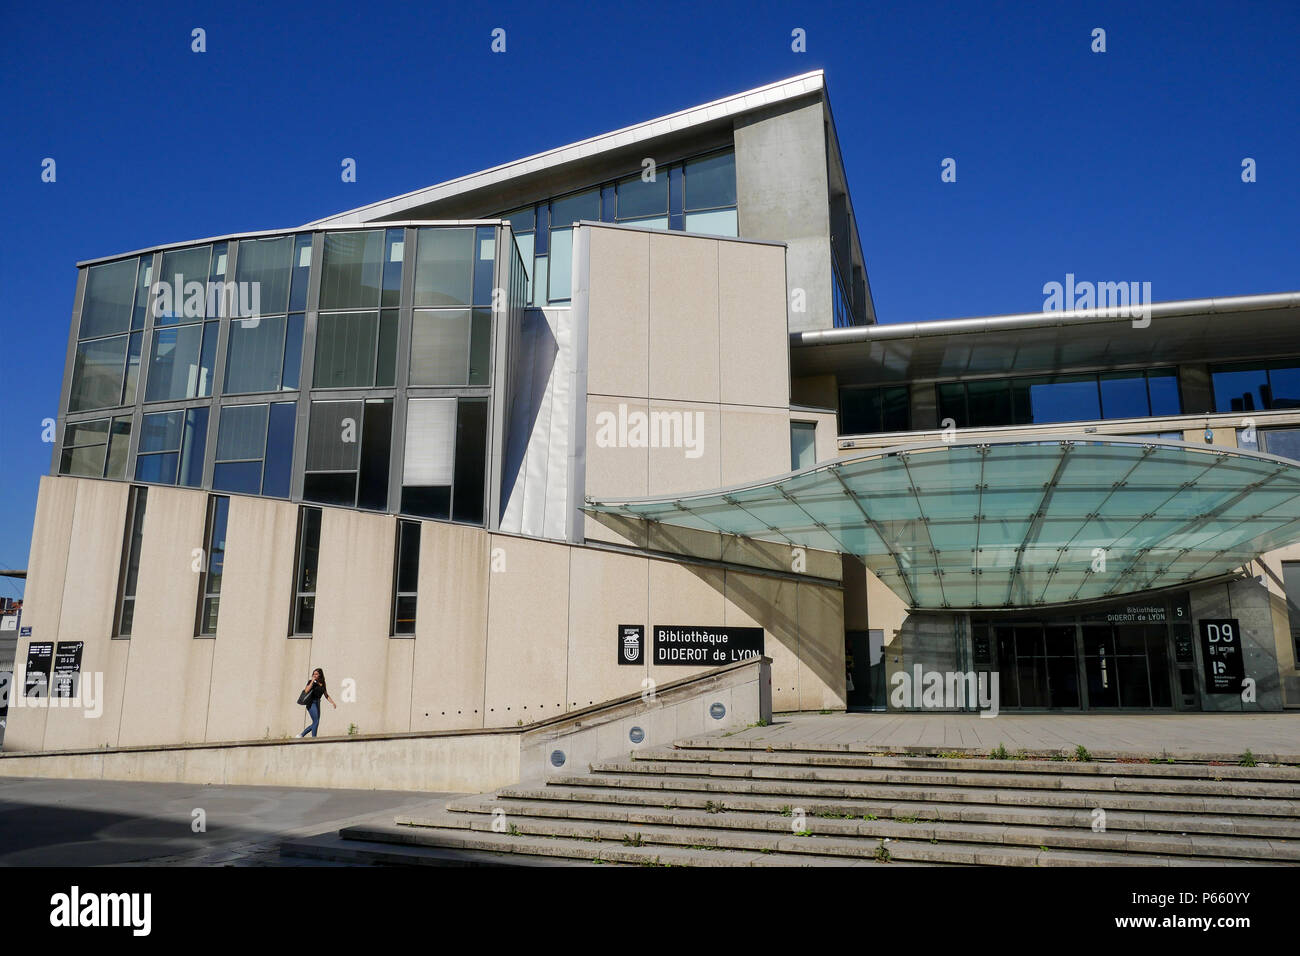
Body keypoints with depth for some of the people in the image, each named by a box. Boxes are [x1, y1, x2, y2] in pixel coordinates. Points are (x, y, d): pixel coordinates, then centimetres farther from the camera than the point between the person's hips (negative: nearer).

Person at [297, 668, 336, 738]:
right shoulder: (311, 682, -3)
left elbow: (326, 696, 16)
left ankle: (301, 735, 17)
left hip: (317, 703, 6)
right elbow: (306, 691, -19)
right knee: (316, 722, -14)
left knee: (315, 723, 7)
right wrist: (312, 681, -16)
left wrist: (333, 703, 5)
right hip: (311, 703, -6)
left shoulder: (322, 685, 12)